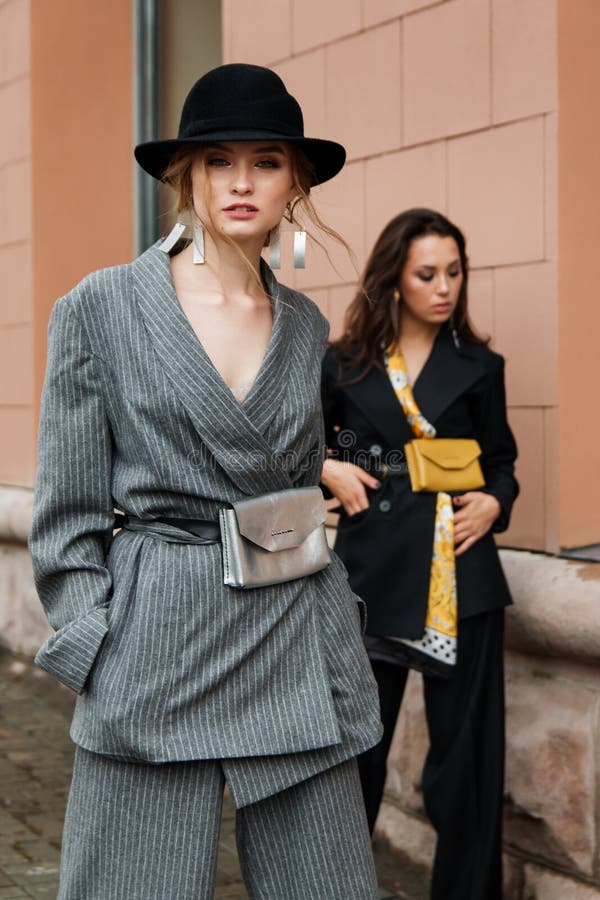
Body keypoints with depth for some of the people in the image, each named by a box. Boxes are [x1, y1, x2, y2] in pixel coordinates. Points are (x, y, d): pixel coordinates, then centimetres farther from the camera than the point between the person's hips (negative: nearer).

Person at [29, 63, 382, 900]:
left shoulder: (306, 324, 11)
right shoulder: (101, 308, -1)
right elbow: (69, 515, 0)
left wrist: (341, 646, 14)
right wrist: (100, 657, -6)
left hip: (296, 656, 4)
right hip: (154, 647, -4)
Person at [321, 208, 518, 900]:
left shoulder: (478, 367, 6)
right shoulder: (344, 364, 4)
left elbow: (500, 461, 14)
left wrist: (494, 503, -6)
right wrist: (327, 469, -4)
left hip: (461, 576, 1)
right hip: (373, 570, 0)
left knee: (465, 746, 4)